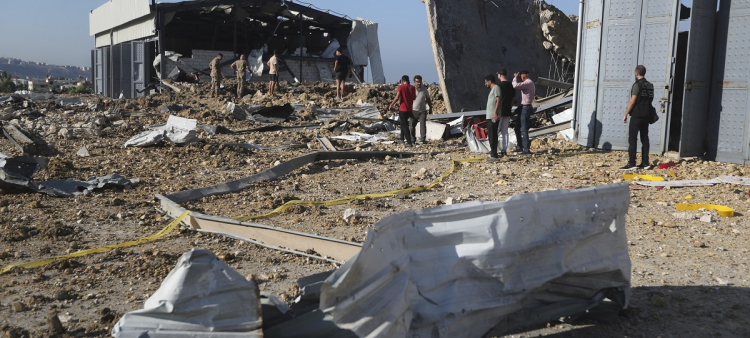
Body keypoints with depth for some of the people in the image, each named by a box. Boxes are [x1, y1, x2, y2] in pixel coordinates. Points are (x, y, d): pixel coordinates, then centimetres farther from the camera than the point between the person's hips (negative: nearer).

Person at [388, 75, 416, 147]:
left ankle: (409, 142, -10)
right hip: (410, 109, 6)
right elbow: (414, 98, 8)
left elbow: (397, 98, -16)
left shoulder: (401, 87, -11)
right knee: (403, 123, 25)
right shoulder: (412, 88, 3)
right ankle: (402, 138, 34)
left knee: (404, 125, -2)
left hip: (403, 109, -6)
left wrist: (391, 105, -3)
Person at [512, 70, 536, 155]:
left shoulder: (528, 83, -16)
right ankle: (519, 147, 24)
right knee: (517, 128, 17)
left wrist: (515, 77, -12)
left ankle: (527, 149, -8)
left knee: (524, 129, -9)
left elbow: (515, 86, -28)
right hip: (524, 107, 11)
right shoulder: (530, 83, 17)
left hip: (525, 108, -11)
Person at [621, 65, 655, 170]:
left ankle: (631, 163, -10)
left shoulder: (637, 85, -12)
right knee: (644, 139, 9)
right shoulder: (650, 85, 11)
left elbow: (632, 102, -15)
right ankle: (645, 163, 10)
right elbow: (650, 100, 16)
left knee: (632, 139, -6)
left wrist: (625, 114, -10)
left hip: (636, 115, -7)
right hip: (646, 116, 8)